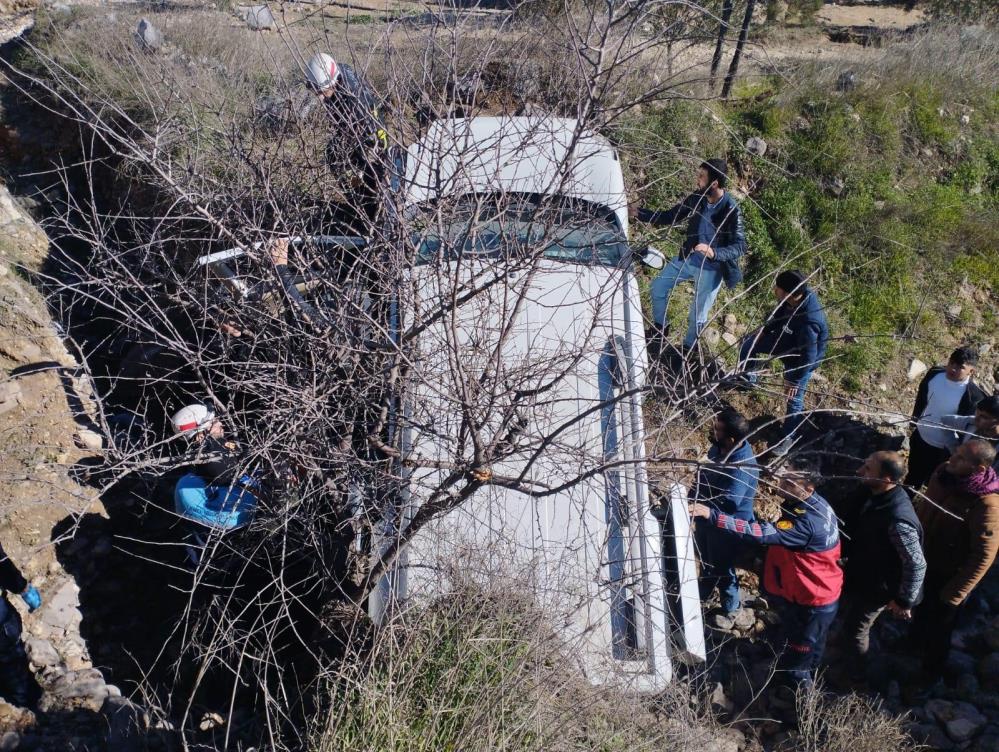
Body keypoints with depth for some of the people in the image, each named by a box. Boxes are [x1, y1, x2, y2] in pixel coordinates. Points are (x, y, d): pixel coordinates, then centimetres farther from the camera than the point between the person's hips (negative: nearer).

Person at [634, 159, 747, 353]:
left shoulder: (731, 209, -26)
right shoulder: (697, 198, -10)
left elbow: (740, 246, -25)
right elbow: (669, 218, 0)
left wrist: (713, 252, -42)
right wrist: (638, 212, -6)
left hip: (711, 268, -6)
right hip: (688, 258, 6)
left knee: (698, 314, 4)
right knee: (658, 286, 11)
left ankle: (688, 348, 31)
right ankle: (660, 328, 34)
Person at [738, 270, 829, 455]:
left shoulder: (808, 322, -45)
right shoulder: (799, 294, -24)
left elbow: (808, 357, -33)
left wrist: (794, 380, -21)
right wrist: (765, 329, 7)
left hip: (800, 360, -7)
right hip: (784, 338, 7)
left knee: (793, 399, 11)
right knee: (749, 344, 17)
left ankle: (788, 437, 35)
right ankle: (747, 377, 46)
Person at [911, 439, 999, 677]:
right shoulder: (944, 473, -17)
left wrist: (954, 594, -20)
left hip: (948, 574, -5)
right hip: (923, 559, 5)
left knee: (938, 624, 20)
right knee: (920, 606, 31)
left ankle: (930, 670, 46)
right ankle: (916, 639, 60)